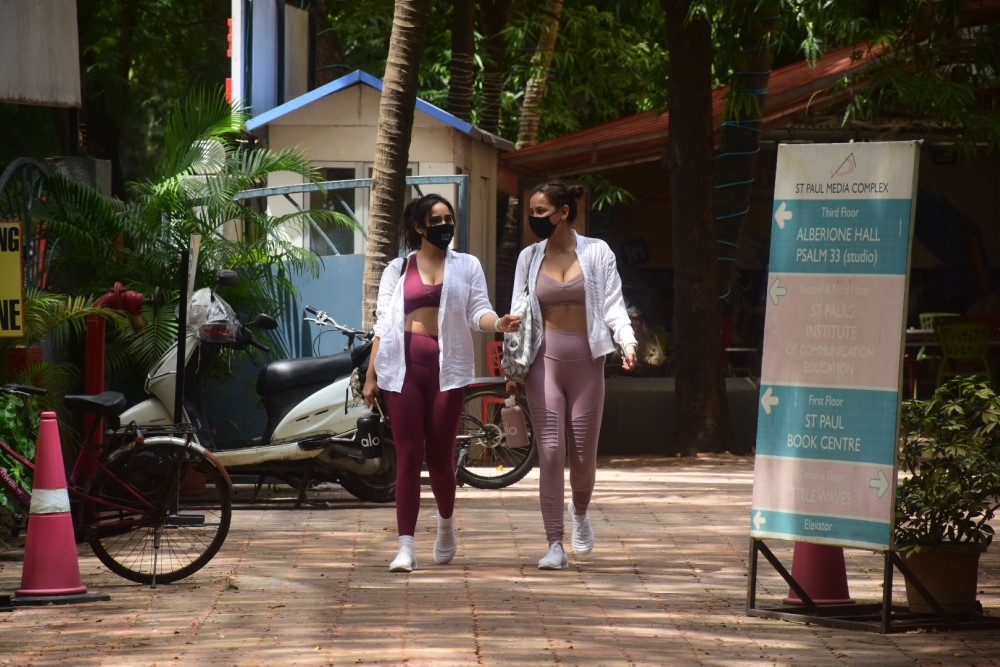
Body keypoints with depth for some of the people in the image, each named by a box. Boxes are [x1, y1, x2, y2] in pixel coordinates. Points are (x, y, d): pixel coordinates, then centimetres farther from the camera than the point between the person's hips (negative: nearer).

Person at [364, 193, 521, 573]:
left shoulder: (467, 266, 12)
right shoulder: (397, 269, 13)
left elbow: (478, 312, 1)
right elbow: (383, 323, 10)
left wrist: (499, 323, -22)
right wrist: (371, 375, 4)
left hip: (446, 367, 0)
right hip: (403, 367, 0)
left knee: (440, 456, 2)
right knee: (408, 456, -5)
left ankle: (446, 523, 32)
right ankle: (406, 546, -6)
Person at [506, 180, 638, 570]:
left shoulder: (597, 253, 2)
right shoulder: (530, 257, 8)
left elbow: (612, 304, -1)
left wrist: (627, 340, -19)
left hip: (586, 362, -1)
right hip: (545, 361, 1)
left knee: (583, 455, 4)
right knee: (550, 453, -8)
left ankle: (579, 511, 37)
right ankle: (555, 545, -6)